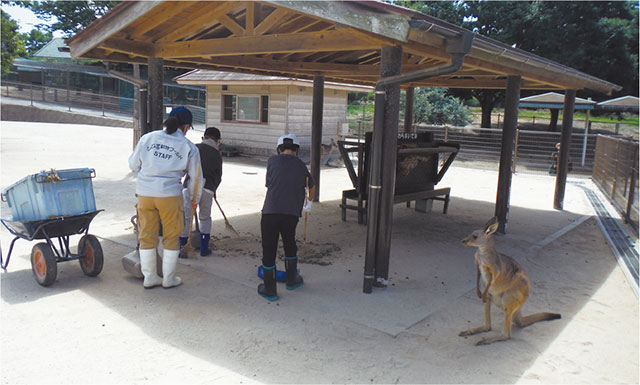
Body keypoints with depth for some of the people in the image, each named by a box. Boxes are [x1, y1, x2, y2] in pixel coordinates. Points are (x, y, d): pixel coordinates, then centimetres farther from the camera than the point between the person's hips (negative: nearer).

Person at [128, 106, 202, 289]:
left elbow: (133, 164, 12)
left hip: (144, 193, 3)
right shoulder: (189, 147, -1)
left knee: (147, 235, 15)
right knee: (171, 236, 12)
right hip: (170, 194, -3)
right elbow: (196, 178, 4)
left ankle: (149, 277, 26)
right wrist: (194, 198, 20)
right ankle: (168, 278, 21)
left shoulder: (148, 138, 5)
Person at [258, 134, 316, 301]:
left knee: (269, 249, 7)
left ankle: (270, 290, 14)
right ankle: (291, 280, 38)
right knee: (290, 245, 24)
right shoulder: (301, 165, 13)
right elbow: (312, 187, 31)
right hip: (292, 213, 2)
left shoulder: (272, 160, 5)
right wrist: (309, 202, 52)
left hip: (271, 211, -2)